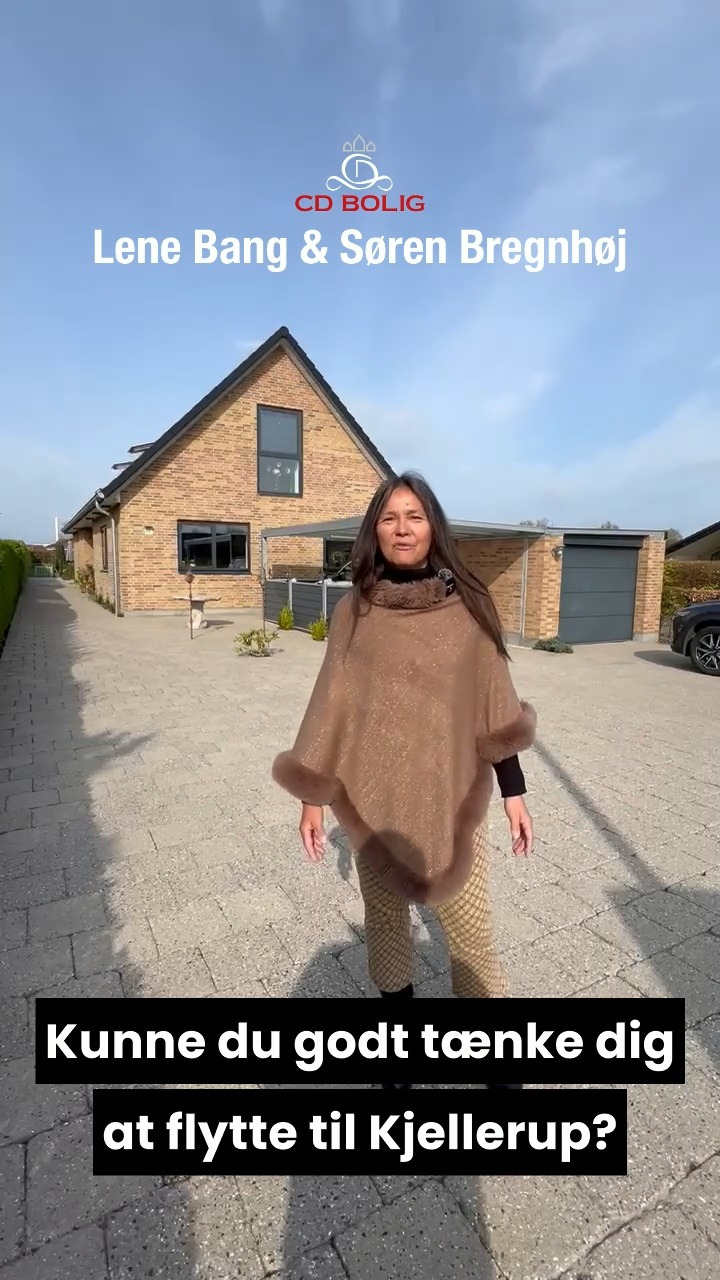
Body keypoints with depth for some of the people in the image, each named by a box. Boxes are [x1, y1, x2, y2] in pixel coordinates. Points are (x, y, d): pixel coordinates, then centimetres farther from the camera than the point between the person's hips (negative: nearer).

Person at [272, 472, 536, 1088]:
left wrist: (515, 792, 2)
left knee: (469, 925, 7)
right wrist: (312, 795, 1)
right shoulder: (354, 610, -4)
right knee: (384, 916, 18)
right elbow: (332, 705, 0)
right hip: (372, 795, 1)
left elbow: (493, 703, 1)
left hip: (451, 793, 0)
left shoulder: (469, 605, -4)